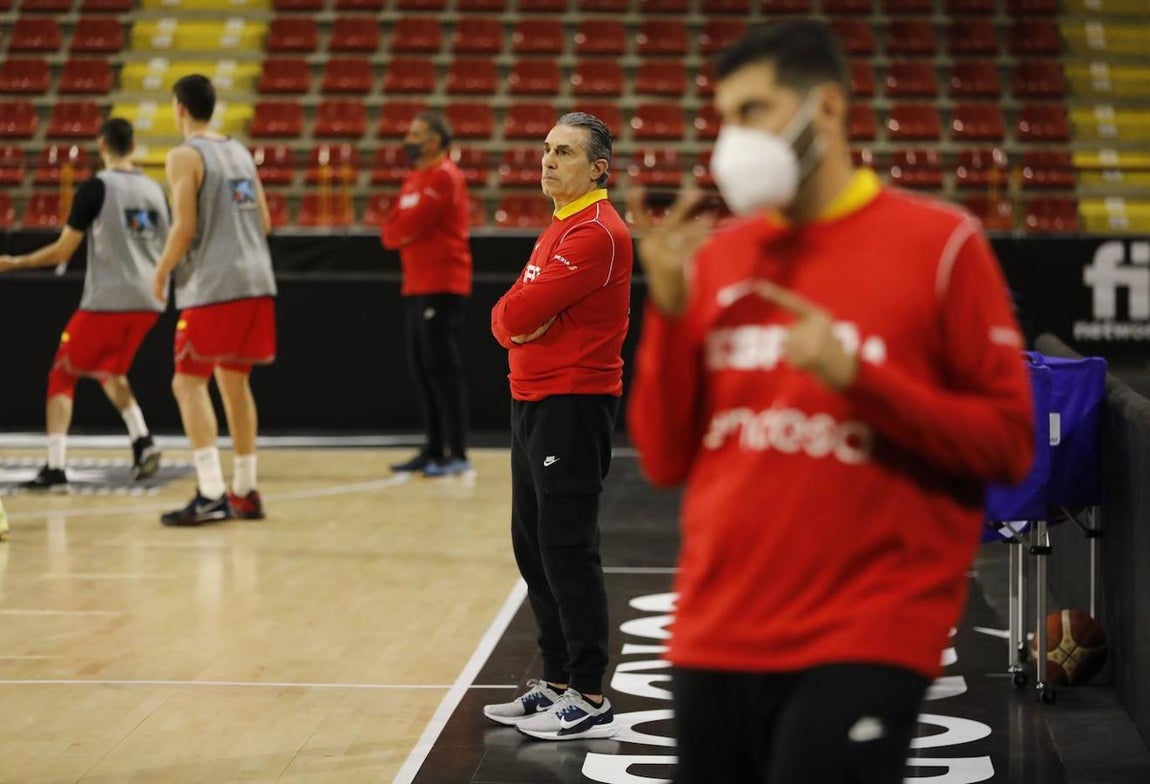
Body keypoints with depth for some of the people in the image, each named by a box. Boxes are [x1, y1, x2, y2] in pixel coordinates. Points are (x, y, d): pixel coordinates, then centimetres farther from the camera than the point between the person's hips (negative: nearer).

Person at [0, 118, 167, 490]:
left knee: (61, 377, 7)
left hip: (106, 302, -6)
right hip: (148, 302, 6)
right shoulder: (155, 189, 9)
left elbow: (63, 251, -7)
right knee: (110, 371, 27)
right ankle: (143, 443, 9)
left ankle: (55, 468, -4)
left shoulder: (95, 188, -8)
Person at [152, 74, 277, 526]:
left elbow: (184, 229, -14)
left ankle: (211, 495, -14)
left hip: (211, 287, -7)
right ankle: (244, 493, 20)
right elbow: (264, 222, 16)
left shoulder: (184, 157, -7)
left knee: (188, 383, -4)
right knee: (234, 382, 17)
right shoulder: (241, 152, 16)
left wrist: (161, 272, 0)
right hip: (256, 281, 7)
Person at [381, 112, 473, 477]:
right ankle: (434, 449, 16)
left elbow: (409, 225, -18)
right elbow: (391, 230, 15)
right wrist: (396, 233, -4)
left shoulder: (445, 176, -11)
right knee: (422, 369, 10)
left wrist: (398, 231, 2)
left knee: (442, 369, -10)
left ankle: (457, 454, -8)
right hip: (416, 285, 9)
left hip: (442, 286, -9)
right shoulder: (415, 177, 19)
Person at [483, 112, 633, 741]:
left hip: (573, 403, -10)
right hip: (533, 400, 10)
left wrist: (521, 313, 0)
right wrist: (516, 322, -6)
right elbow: (507, 318, 14)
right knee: (533, 546, 14)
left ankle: (589, 700, -3)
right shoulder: (559, 229, 19)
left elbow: (524, 309, -21)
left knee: (567, 549, -8)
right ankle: (557, 683, 23)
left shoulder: (596, 232, -14)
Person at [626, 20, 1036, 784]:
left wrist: (857, 378, -17)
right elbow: (666, 460, 8)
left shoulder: (939, 243, -4)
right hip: (716, 635, 5)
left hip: (865, 638, -4)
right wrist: (669, 307, -5)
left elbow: (1009, 443, -5)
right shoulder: (713, 256, 8)